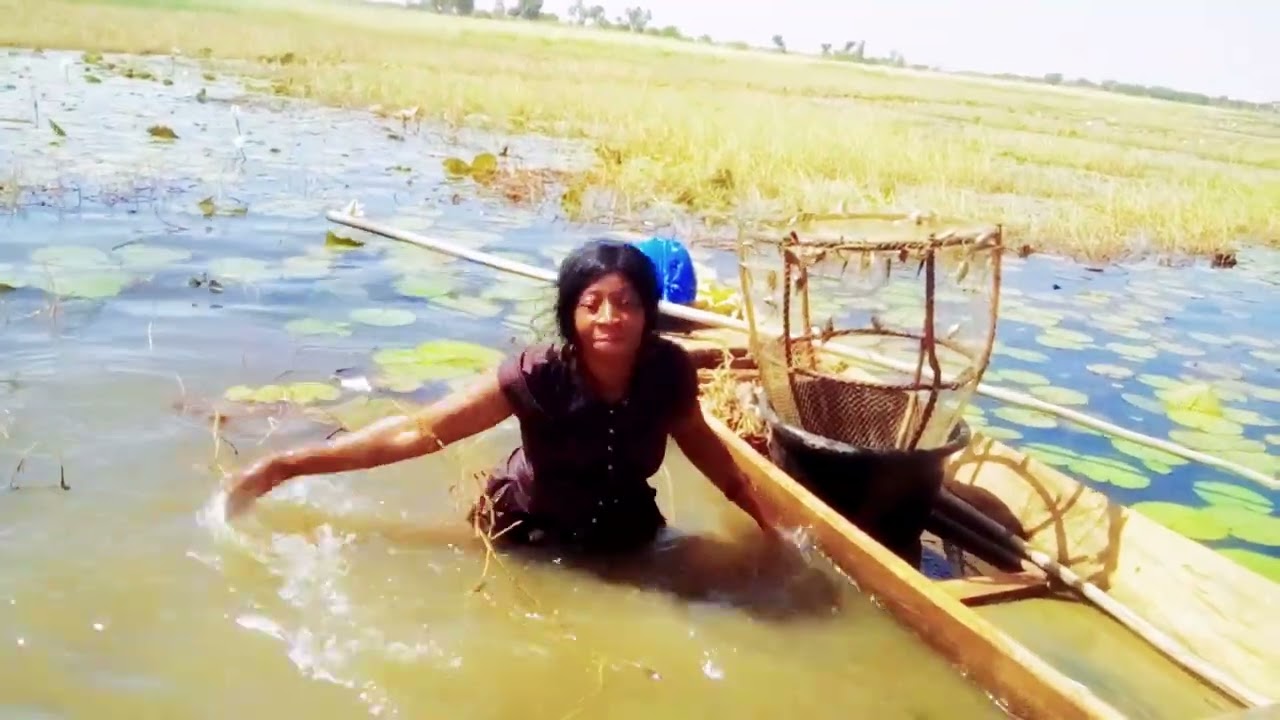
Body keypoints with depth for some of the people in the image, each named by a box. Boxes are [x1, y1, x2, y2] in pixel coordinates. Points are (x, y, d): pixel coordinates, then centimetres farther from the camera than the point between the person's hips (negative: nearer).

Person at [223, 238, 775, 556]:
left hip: (626, 540, 3)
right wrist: (286, 465, -36)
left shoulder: (669, 370, -23)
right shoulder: (538, 376, -32)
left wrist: (759, 508, 6)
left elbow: (697, 439, 1)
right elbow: (413, 431, -32)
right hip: (529, 539, -3)